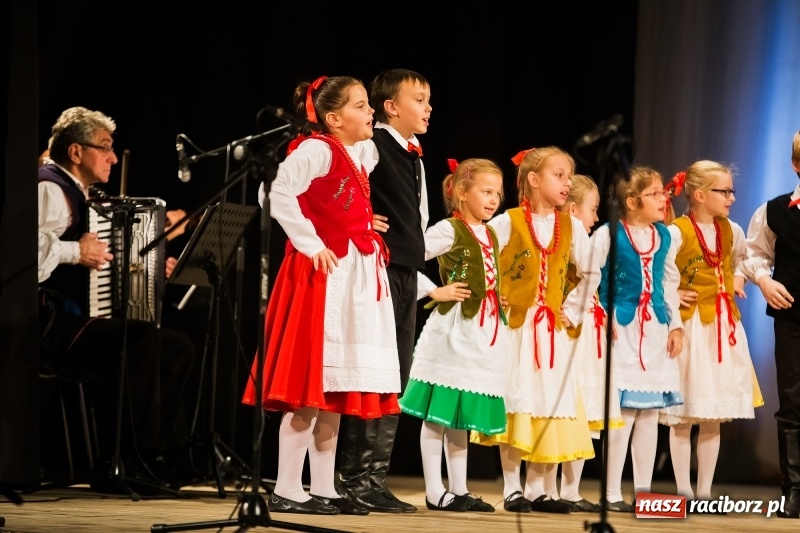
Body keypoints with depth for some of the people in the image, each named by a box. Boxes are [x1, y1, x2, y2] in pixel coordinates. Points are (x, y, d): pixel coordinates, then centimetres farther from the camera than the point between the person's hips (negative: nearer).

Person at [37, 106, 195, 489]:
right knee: (142, 339, -32)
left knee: (178, 348, 4)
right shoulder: (50, 189, -9)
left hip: (78, 320, 11)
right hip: (53, 322, -11)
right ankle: (128, 457, -25)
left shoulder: (78, 194, 23)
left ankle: (147, 452, -1)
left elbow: (100, 269, 31)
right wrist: (75, 251, -27)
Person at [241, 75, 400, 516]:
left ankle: (323, 490, 14)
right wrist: (311, 245, -21)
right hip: (323, 275, -9)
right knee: (309, 390, -9)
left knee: (334, 395, 10)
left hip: (357, 277, 9)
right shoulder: (315, 150, -11)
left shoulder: (362, 155, 15)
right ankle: (287, 491, -6)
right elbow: (281, 196, -24)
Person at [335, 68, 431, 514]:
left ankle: (374, 478, 12)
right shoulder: (374, 147, -10)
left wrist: (425, 280, 18)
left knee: (396, 380, 8)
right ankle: (358, 479, -6)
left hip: (407, 274, 9)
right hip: (380, 271, -9)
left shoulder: (415, 157, 18)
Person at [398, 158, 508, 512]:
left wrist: (502, 303, 15)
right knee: (439, 413, -2)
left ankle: (458, 490, 17)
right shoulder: (449, 230, -9)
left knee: (461, 415, 13)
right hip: (453, 329, -8)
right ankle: (435, 493, 0)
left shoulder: (491, 235, 15)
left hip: (485, 331, 8)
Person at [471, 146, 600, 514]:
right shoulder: (507, 222, -7)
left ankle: (535, 490, 10)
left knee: (550, 407, 3)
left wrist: (572, 311, 7)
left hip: (552, 331, 4)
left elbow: (590, 274, 16)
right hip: (514, 327, -4)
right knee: (516, 407, -4)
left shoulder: (571, 227, 6)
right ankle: (512, 491, 2)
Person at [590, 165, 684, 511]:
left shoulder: (665, 237, 11)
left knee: (650, 412, 8)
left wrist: (675, 324, 11)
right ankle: (611, 493, -2)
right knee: (622, 412, -9)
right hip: (622, 328, -6)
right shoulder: (608, 235, -8)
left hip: (656, 327, 6)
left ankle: (644, 490, 15)